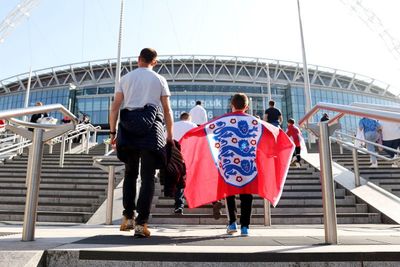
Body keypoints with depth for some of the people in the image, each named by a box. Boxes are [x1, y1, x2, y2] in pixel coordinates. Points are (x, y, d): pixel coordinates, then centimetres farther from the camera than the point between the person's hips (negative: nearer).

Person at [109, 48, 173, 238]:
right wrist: (170, 135, 11)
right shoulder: (159, 80, 10)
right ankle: (141, 223, -3)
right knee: (148, 177, 0)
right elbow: (167, 110, 5)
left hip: (128, 129, 2)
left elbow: (114, 107, 7)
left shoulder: (126, 78, 14)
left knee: (130, 174, 15)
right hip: (152, 130, -2)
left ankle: (128, 217, 14)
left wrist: (113, 132, 11)